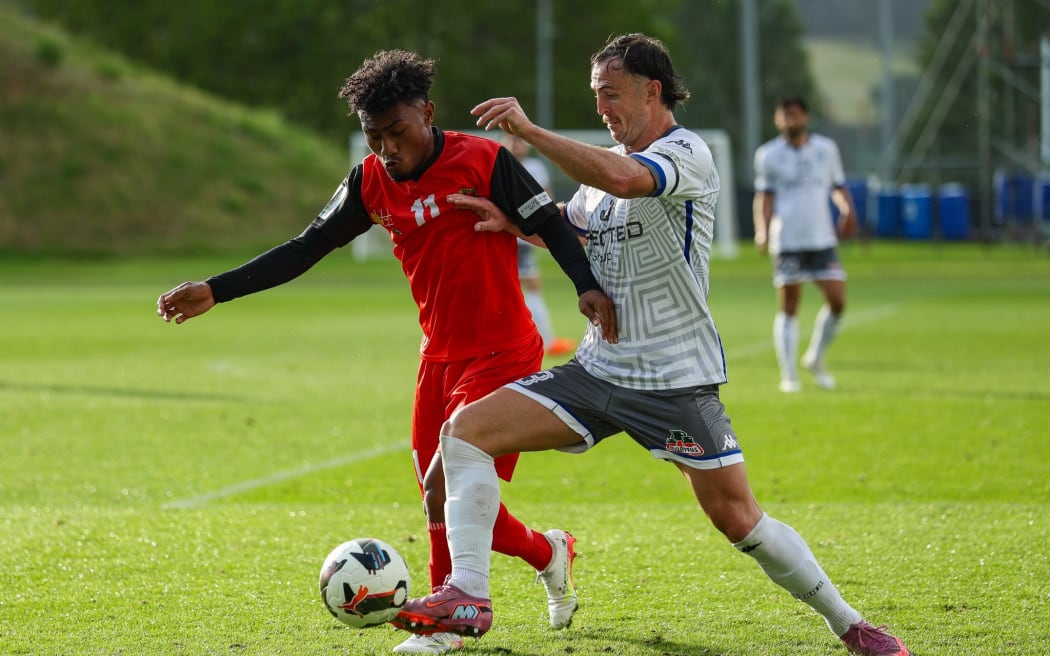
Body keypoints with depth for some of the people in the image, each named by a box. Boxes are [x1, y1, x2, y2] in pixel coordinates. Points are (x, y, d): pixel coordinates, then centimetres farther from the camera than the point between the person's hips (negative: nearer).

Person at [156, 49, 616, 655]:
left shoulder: (483, 160, -13)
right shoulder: (371, 183, 2)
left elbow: (550, 223, -13)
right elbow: (304, 250, 7)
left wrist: (587, 286, -30)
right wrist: (215, 291, 2)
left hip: (502, 356, -6)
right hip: (439, 359, 6)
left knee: (443, 487, -15)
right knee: (454, 506, 6)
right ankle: (549, 552, 31)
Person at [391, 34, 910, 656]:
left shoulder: (687, 153, -13)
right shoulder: (608, 160, 13)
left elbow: (622, 179, -35)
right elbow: (571, 229, 32)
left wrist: (530, 130, -29)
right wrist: (511, 221, 12)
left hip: (677, 377, -7)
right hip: (598, 366, 7)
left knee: (739, 520, -7)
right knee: (464, 429, -8)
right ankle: (468, 598, -10)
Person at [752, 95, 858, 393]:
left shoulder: (826, 149, 9)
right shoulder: (768, 155, 3)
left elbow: (839, 186, 17)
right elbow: (764, 197, 3)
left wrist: (848, 211, -3)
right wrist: (762, 231, -12)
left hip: (822, 239, 2)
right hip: (786, 242, -2)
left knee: (837, 300, -6)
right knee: (788, 306, -2)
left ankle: (816, 359, 17)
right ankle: (788, 376, 5)